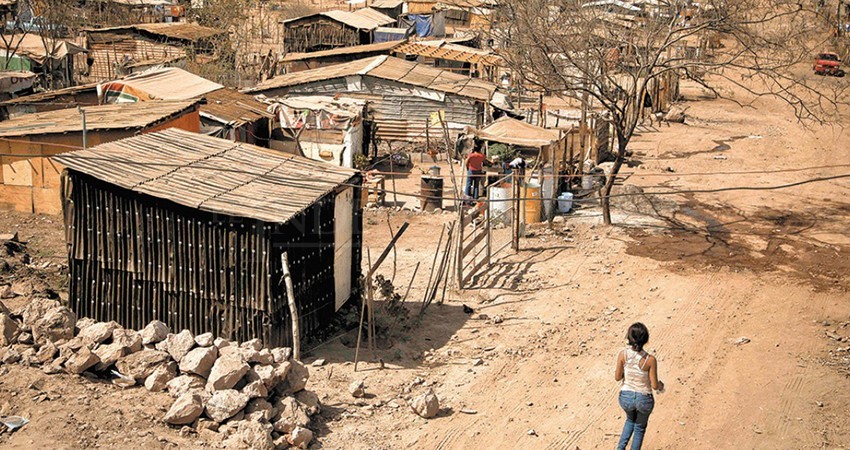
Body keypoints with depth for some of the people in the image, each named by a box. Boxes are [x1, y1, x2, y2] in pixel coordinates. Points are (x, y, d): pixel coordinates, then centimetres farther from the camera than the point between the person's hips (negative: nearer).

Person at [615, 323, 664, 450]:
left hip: (626, 397, 2)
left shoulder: (623, 354, -19)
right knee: (640, 427, 28)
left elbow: (617, 377, -7)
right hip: (644, 399, -2)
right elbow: (654, 385, -15)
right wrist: (660, 385, 8)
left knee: (630, 420, 35)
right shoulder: (650, 360, -24)